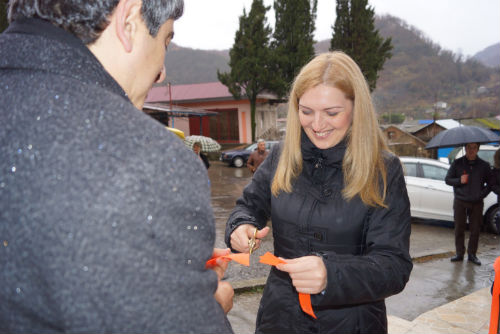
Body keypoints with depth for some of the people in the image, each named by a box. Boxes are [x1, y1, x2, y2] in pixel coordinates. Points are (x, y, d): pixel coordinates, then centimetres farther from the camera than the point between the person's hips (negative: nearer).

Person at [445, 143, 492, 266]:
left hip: (477, 203, 1)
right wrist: (459, 181, -13)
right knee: (459, 229, 3)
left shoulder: (484, 165, 4)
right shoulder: (457, 163, 2)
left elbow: (490, 183, 10)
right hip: (460, 202, -1)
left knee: (475, 229, 5)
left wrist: (482, 194, -7)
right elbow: (447, 179, 5)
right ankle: (459, 253, 15)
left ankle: (472, 254, 18)